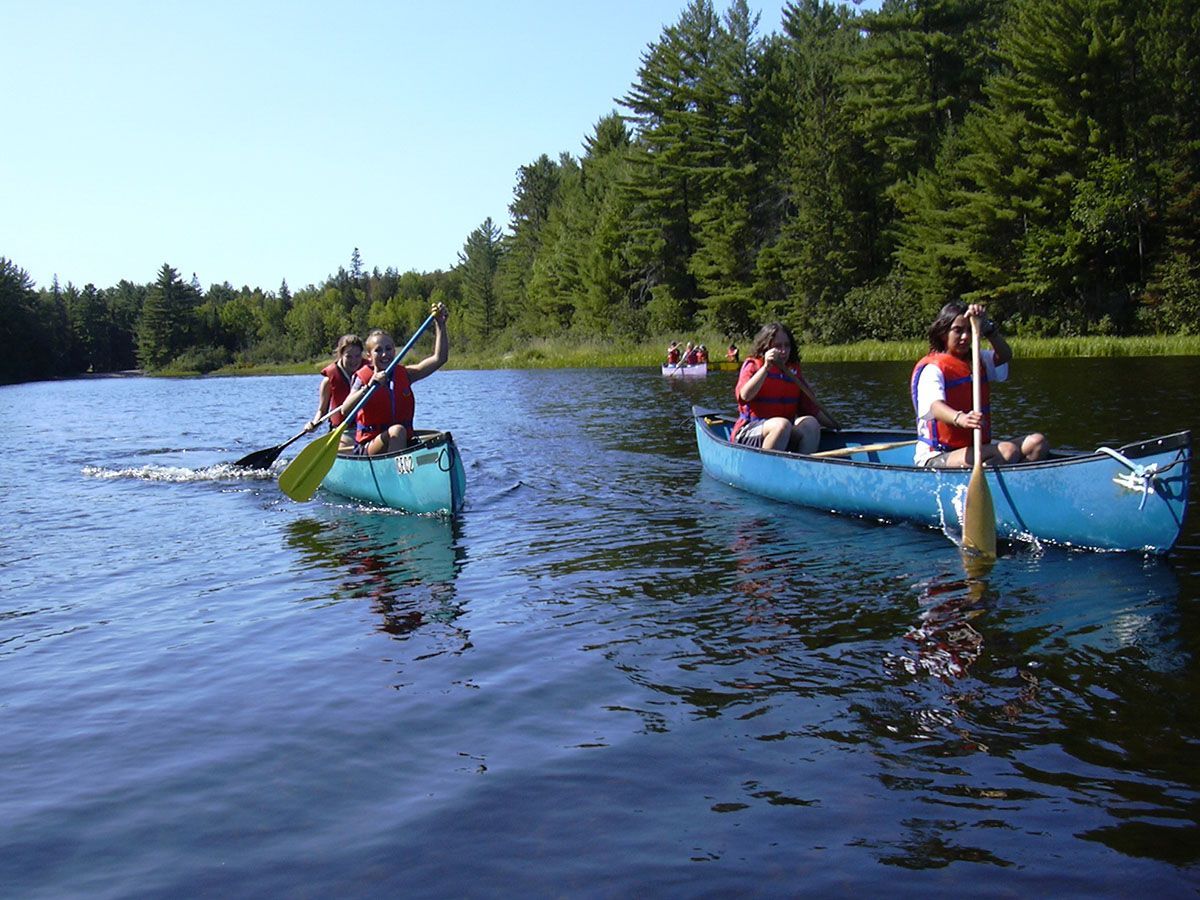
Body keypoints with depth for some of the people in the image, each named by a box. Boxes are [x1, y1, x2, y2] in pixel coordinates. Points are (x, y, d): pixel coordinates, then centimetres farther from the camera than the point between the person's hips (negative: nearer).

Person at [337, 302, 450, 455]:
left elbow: (439, 358, 1)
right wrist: (369, 387, -32)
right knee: (397, 431, -34)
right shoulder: (363, 378, -3)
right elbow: (345, 410, -20)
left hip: (402, 445, 4)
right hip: (368, 447, -4)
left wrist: (440, 323, -5)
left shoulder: (403, 375, 8)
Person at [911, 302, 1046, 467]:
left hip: (976, 450, 8)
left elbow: (1004, 355, -2)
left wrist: (986, 326, -15)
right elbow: (935, 406, -29)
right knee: (1008, 451, -30)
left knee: (1037, 443, -12)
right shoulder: (931, 369, -9)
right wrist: (959, 418, -51)